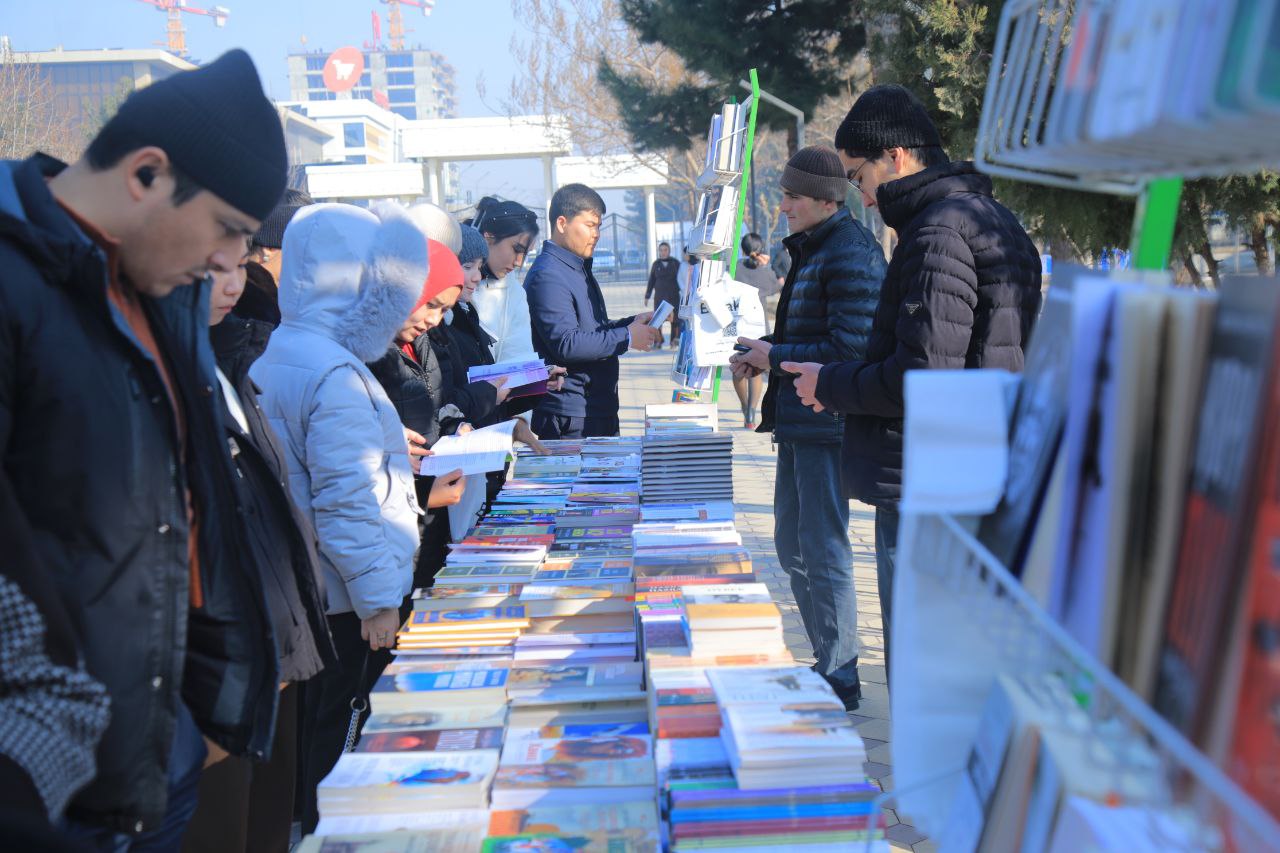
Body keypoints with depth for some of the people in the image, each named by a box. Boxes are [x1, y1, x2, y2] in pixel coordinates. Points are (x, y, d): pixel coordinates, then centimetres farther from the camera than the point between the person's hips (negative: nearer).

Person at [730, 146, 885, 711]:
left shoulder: (850, 254, -15)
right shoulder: (810, 249, 17)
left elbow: (851, 347, -22)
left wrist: (775, 358, -15)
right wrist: (763, 354, 8)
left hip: (827, 422, -11)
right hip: (798, 421, 11)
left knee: (823, 553, -3)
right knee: (793, 546, 16)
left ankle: (839, 680, 9)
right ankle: (826, 663, 29)